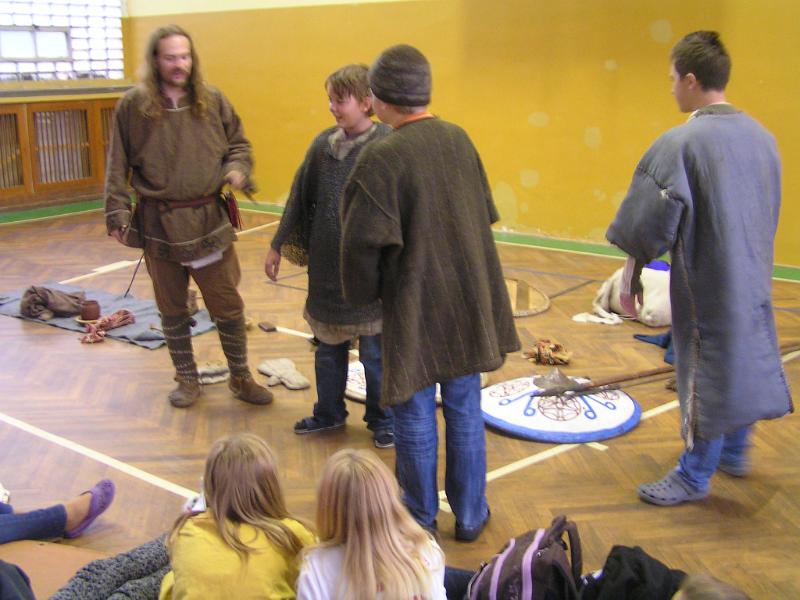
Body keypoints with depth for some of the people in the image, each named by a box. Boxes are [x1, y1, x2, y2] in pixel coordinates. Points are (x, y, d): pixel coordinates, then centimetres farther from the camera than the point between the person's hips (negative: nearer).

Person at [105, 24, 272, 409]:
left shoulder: (212, 100, 2)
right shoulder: (133, 106, -3)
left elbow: (238, 144, 11)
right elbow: (118, 165, 1)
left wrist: (238, 168, -10)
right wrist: (118, 212, -5)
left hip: (210, 220, 1)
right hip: (159, 223, 0)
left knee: (228, 306, 7)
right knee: (172, 308, 13)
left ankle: (241, 378, 24)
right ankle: (187, 379, 30)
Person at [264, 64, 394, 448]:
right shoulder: (323, 143, 4)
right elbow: (299, 198, 11)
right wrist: (278, 245, 12)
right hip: (325, 267, 5)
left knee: (374, 352, 8)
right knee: (327, 348, 17)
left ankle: (382, 420, 27)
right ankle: (329, 412, 36)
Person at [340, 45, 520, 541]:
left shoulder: (382, 158, -18)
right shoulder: (459, 139, 0)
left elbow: (362, 241, -18)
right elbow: (484, 216, 8)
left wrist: (363, 293, 1)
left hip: (414, 307, -5)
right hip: (469, 301, 5)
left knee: (415, 415, 11)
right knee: (465, 408, 16)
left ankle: (421, 519, 26)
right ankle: (470, 516, 29)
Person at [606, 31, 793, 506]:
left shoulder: (680, 144, -20)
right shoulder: (762, 137, 3)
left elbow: (651, 221, -18)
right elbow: (768, 215, 13)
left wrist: (632, 277, -7)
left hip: (706, 283, -7)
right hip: (753, 277, 7)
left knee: (706, 368, 4)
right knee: (745, 358, 21)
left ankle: (695, 475, 20)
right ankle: (736, 451, 39)